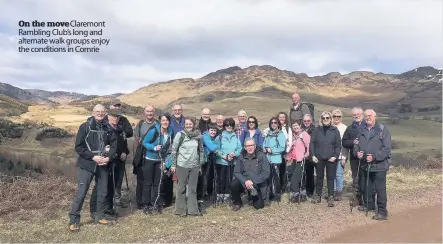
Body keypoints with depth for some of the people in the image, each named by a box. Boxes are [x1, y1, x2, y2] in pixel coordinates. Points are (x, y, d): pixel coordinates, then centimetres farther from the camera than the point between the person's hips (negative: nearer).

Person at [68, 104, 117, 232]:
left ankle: (99, 216, 27)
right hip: (87, 164, -4)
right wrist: (93, 157, -17)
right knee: (81, 192, -3)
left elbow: (114, 145, 7)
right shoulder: (85, 127, -5)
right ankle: (74, 220, 8)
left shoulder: (108, 128, 4)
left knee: (103, 192, 11)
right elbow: (78, 147, -8)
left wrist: (108, 157, -10)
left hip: (103, 165, 4)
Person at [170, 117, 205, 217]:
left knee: (193, 188, 10)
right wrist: (173, 164, -4)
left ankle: (193, 210, 19)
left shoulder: (198, 135, 3)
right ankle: (180, 210, 18)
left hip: (194, 166, 3)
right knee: (181, 188, 7)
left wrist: (200, 164, 10)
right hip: (182, 165, -3)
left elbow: (201, 150, 11)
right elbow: (174, 150, -3)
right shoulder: (180, 135, -7)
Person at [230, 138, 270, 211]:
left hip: (258, 184, -1)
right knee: (233, 184, -27)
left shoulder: (262, 156, -8)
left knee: (258, 206, -11)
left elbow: (266, 173, -13)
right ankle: (237, 203, 1)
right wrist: (245, 181, -23)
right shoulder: (241, 157, 0)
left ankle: (255, 196, 26)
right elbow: (236, 172, -4)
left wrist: (253, 182, -21)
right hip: (244, 182, 2)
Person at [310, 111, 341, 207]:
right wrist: (313, 155, -4)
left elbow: (338, 145, 1)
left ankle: (331, 197, 10)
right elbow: (312, 143, 5)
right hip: (319, 158, 1)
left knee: (330, 178, 3)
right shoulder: (317, 130, 5)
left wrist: (335, 156, -10)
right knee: (319, 177, 10)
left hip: (331, 159, -1)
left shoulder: (335, 130, 3)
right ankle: (318, 195, 21)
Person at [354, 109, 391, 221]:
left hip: (379, 165, -6)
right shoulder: (361, 130, 9)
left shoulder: (383, 130, -8)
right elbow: (356, 144, 16)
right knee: (366, 187, 18)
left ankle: (382, 211, 7)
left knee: (380, 189, -2)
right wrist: (357, 152, -6)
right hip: (364, 164, 6)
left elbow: (387, 148, -13)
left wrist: (374, 156, -22)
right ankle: (368, 205, 37)